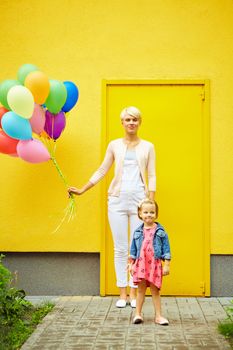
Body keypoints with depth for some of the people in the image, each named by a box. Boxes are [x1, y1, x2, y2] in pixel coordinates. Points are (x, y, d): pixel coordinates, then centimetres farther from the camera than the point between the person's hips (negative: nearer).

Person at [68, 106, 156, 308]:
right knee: (120, 248, 3)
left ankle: (134, 293, 9)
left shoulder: (147, 147, 8)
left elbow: (152, 177, 6)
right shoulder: (114, 145, 9)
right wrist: (82, 190, 13)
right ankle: (122, 293, 10)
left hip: (139, 200, -1)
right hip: (118, 200, 1)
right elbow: (101, 171, 15)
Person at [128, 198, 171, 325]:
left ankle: (158, 316, 10)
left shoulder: (160, 231, 0)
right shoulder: (138, 232, 6)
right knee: (141, 289, 8)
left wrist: (166, 265, -4)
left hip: (155, 264, -2)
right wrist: (131, 264, 8)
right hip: (140, 264, 2)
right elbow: (133, 250, 12)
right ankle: (138, 314, 15)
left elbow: (166, 249, 0)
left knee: (155, 290, 3)